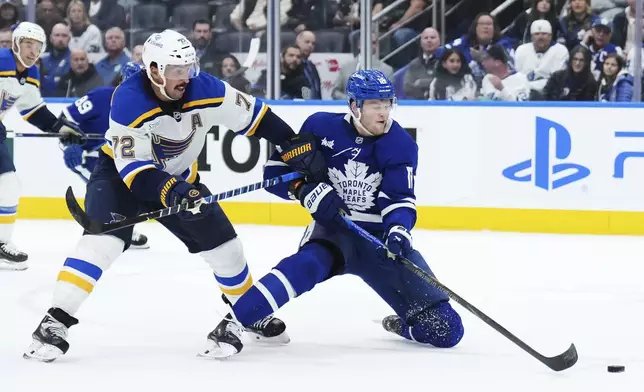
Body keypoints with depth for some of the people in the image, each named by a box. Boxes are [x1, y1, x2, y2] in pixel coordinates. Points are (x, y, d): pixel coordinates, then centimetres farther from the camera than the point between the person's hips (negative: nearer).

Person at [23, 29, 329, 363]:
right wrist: (170, 192, -47)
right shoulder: (128, 101, -33)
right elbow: (133, 167, -33)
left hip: (178, 177, 5)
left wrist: (297, 147, -12)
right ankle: (55, 322, -27)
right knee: (104, 240, -27)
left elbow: (253, 115, -9)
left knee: (223, 245, 5)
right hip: (121, 172, -5)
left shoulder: (205, 91, -22)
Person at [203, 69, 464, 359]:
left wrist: (398, 231, -34)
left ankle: (404, 324, 27)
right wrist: (306, 190, -20)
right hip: (332, 229, -1)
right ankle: (232, 325, -41)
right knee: (306, 266, -38)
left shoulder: (401, 145, -6)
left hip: (380, 236, 1)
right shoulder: (322, 128, -7)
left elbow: (400, 199, -14)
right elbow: (277, 168, -2)